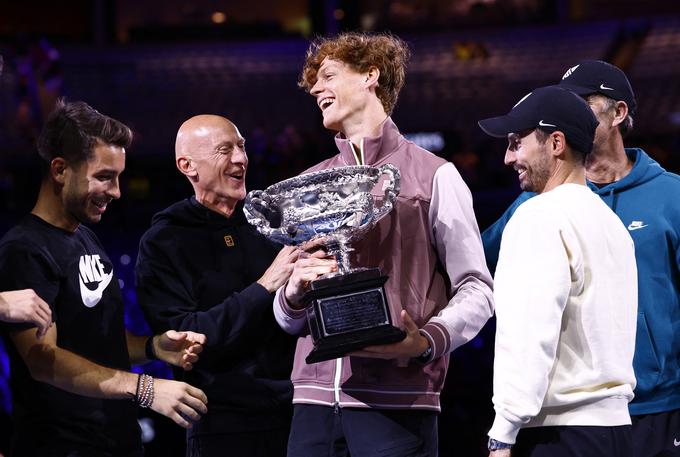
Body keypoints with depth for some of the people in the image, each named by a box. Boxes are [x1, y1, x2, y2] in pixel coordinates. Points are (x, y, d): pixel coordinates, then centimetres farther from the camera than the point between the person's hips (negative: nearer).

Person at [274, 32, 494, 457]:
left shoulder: (432, 174, 4)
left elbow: (476, 290, -1)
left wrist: (428, 340, -18)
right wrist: (295, 291, -1)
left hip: (398, 400, -4)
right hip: (315, 396, 4)